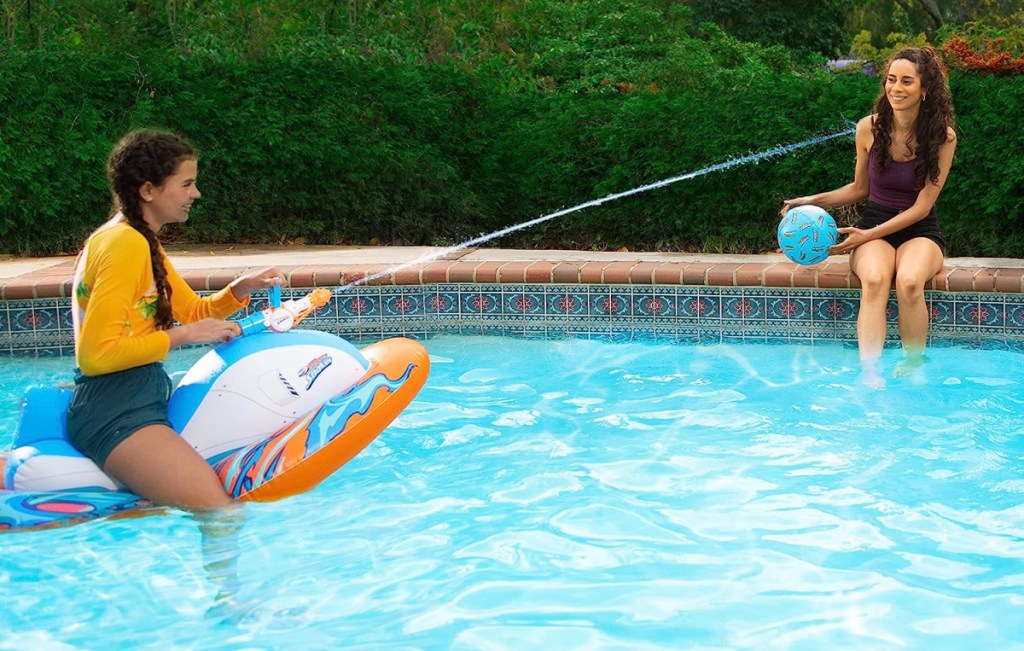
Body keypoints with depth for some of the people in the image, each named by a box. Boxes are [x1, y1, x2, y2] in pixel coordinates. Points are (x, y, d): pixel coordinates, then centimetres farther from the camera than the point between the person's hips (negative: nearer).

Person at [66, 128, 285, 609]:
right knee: (219, 513, -24)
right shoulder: (123, 244, -16)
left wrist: (242, 289, 4)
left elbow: (195, 311, 22)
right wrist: (182, 336, -19)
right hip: (116, 412, -11)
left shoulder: (142, 243, 16)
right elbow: (95, 353, -23)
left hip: (141, 399, 11)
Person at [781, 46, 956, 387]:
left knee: (909, 282, -36)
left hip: (919, 231, -1)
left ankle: (913, 369, -17)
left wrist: (869, 234, -16)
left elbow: (922, 207, -8)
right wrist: (814, 201, 4)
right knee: (874, 280, -35)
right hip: (873, 228, 1)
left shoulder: (943, 137, -7)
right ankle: (870, 373, -44)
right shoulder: (869, 128, 0)